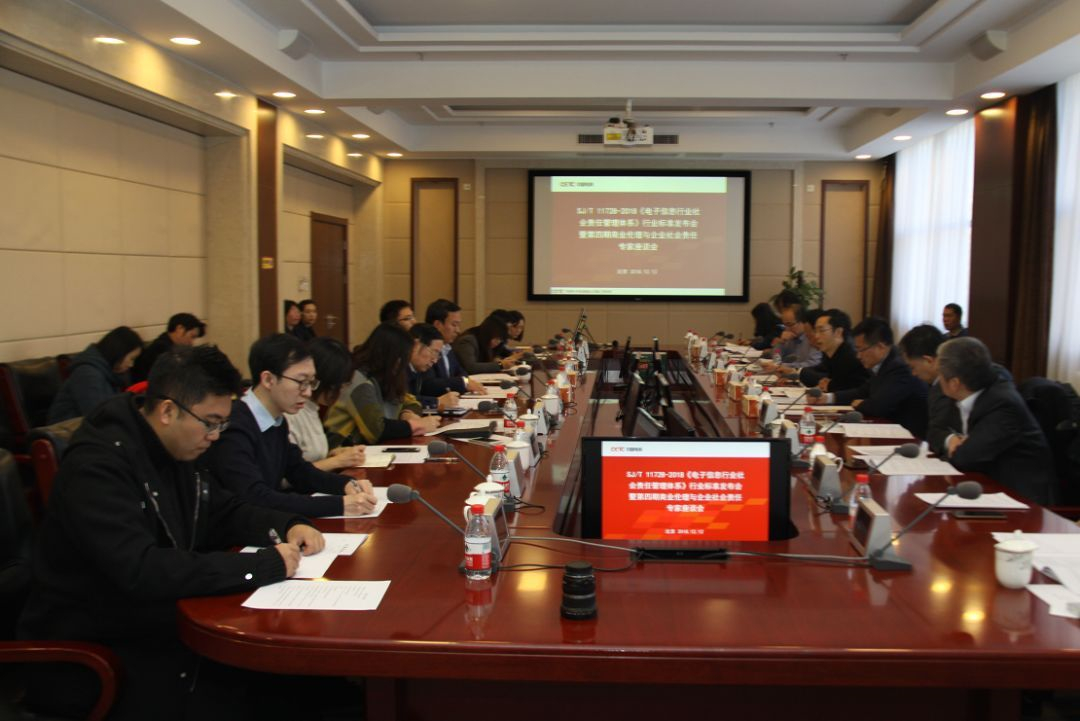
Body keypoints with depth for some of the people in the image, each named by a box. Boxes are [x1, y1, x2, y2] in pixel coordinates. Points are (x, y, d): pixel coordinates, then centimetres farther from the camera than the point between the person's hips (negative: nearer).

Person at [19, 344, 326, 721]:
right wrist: (265, 565, -30)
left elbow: (225, 513, 16)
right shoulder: (97, 464, -23)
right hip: (94, 657, -8)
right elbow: (142, 572, -34)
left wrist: (288, 526, -5)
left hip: (164, 627, 8)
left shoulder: (180, 449, 4)